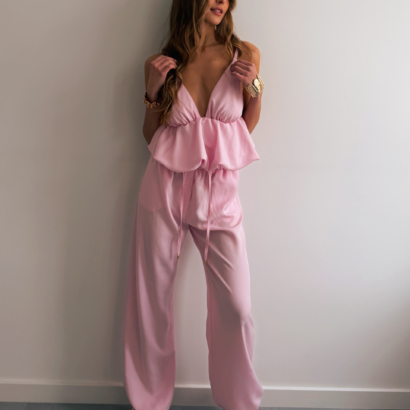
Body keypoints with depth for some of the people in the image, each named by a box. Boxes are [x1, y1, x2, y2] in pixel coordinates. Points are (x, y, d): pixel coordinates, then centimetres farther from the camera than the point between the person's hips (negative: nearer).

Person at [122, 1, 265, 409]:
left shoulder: (245, 54, 3)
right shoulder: (163, 62, 5)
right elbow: (151, 136, 10)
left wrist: (253, 86, -4)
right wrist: (153, 90, -5)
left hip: (219, 192, 0)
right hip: (164, 191, 1)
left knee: (236, 308, -3)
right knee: (150, 303, 7)